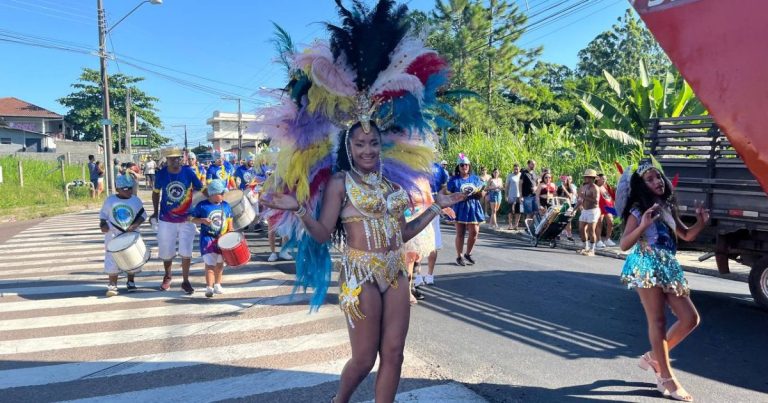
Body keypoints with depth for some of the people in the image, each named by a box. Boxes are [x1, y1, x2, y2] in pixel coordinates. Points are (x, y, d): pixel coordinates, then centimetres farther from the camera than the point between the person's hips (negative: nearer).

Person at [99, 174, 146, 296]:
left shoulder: (135, 200, -2)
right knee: (112, 261, 0)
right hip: (113, 236, -1)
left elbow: (142, 214, 0)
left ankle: (130, 282, 29)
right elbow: (103, 215, 6)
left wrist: (135, 224, -17)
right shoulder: (110, 200, -3)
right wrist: (103, 225, -12)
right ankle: (112, 285, 10)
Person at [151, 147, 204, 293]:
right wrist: (155, 212, 8)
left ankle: (185, 281, 15)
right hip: (166, 220, 1)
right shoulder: (161, 174, -6)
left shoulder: (188, 172, -9)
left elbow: (200, 189, 0)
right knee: (166, 251, 13)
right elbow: (156, 193, 9)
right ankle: (167, 277, 38)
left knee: (186, 252, 0)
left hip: (187, 219, -1)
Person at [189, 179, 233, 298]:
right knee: (210, 264, -9)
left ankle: (217, 285, 30)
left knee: (220, 263, 14)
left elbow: (229, 221, 10)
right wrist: (202, 220, -20)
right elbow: (192, 218, -3)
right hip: (207, 239, -4)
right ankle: (209, 287, -3)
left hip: (222, 240, 4)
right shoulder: (202, 205, -9)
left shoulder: (225, 206, 2)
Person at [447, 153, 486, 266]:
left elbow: (482, 193, 13)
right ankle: (459, 256, 14)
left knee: (474, 232, -2)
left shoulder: (475, 178, 13)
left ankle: (468, 254, 19)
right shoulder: (454, 180, 2)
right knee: (460, 234, 0)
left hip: (473, 208, 3)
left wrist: (480, 192, -8)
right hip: (460, 208, -3)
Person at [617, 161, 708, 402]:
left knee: (690, 318, 6)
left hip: (668, 267, 8)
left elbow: (687, 235, 24)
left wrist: (702, 222, 5)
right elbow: (624, 245, -14)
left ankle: (654, 357, 21)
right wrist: (643, 225, -28)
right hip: (647, 267, -7)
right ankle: (667, 379, 3)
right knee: (658, 322, -6)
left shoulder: (668, 209, 15)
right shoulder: (638, 210, -7)